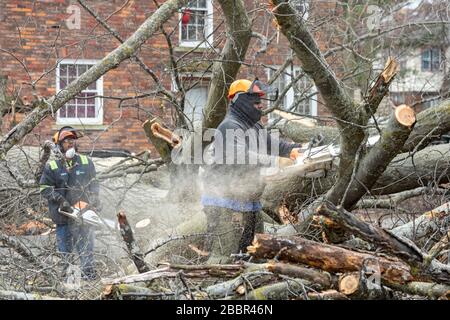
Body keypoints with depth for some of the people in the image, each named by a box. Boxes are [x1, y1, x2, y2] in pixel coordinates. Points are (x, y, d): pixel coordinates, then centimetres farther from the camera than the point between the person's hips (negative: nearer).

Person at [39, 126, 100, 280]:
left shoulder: (86, 163, 6)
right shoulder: (52, 166, -1)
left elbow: (93, 186, 11)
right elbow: (45, 188, -4)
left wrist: (95, 205, 1)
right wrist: (61, 201, -14)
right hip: (63, 215, -1)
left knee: (86, 244, 3)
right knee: (65, 249, 6)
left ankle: (88, 271, 9)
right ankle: (66, 272, 14)